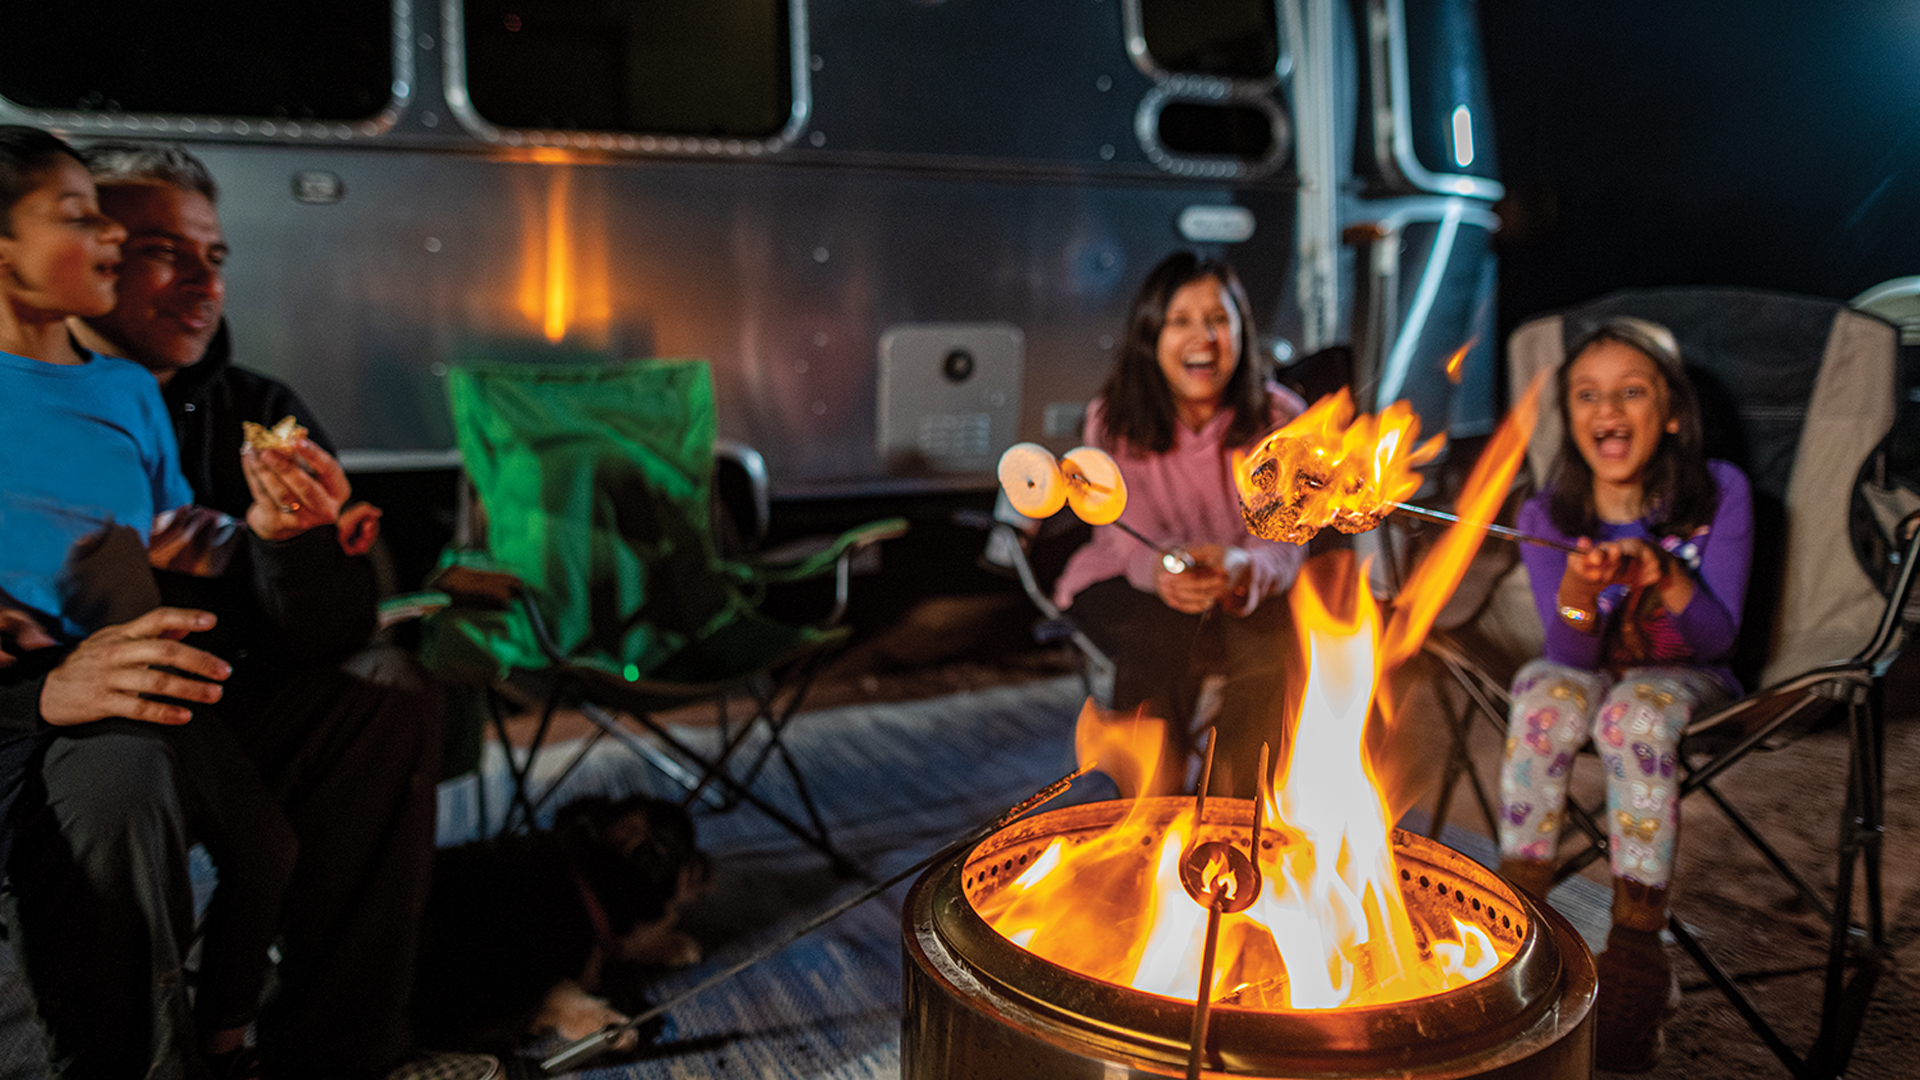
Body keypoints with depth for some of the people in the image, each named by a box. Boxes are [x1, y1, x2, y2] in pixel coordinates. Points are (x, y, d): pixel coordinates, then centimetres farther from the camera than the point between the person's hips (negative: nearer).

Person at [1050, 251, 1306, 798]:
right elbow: (1133, 539, -19)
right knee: (1162, 639, -34)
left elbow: (1283, 543, -18)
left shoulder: (1279, 418, -9)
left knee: (1279, 645, -30)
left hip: (1241, 589, 1)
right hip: (1126, 584, -1)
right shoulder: (1114, 420, -11)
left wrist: (1239, 568, -45)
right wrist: (1163, 571, -46)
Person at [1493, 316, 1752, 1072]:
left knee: (1636, 709, -34)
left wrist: (1665, 579, -35)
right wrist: (1577, 594, -37)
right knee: (1547, 693, -32)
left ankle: (1636, 958, -26)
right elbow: (1574, 654, -14)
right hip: (1593, 670, 2)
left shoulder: (1719, 496, -12)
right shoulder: (1546, 516, -10)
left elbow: (1718, 638, -14)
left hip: (1685, 679, -1)